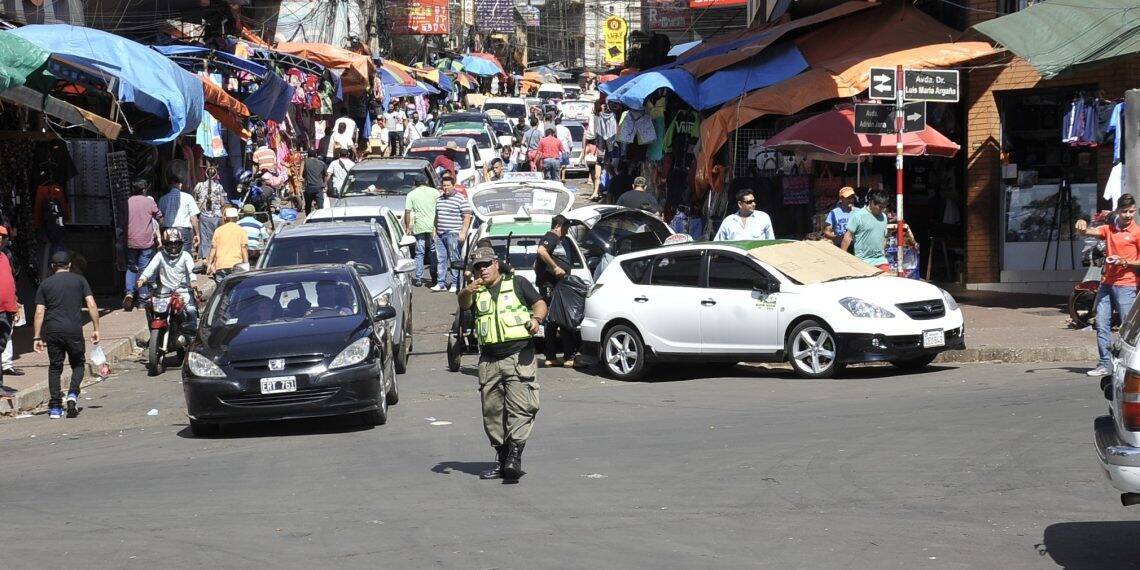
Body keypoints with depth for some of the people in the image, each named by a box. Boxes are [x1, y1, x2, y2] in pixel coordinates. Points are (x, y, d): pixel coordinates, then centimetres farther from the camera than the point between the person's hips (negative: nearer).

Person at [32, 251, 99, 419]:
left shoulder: (45, 284, 9)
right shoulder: (79, 280, 8)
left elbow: (39, 312, 4)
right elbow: (92, 305, 0)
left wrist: (37, 337, 5)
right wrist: (96, 329, 4)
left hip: (52, 330, 1)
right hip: (74, 329, -1)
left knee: (55, 367, 9)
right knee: (78, 364, 15)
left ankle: (55, 407, 3)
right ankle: (73, 394, -9)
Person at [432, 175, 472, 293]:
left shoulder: (460, 199, -5)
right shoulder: (439, 199, 15)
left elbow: (467, 217, -8)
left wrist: (463, 232, -15)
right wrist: (435, 230, 18)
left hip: (453, 234, -6)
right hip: (440, 234, 6)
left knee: (454, 260, -4)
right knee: (441, 259, 6)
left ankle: (455, 284, 0)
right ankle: (441, 283, 11)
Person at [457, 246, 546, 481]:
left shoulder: (517, 283, 11)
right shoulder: (476, 291, 17)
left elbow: (540, 304, 8)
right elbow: (463, 303, -4)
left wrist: (536, 319, -15)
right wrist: (468, 291, -27)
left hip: (519, 356, -4)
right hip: (489, 360, 4)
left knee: (519, 407, -14)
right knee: (492, 411, 3)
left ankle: (515, 455, -19)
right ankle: (502, 458, 9)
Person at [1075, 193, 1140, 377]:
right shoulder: (1109, 229, 13)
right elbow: (1087, 232, 5)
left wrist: (1124, 262, -17)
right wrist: (1082, 226, -17)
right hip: (1107, 283, 6)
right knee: (1102, 324, 3)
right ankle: (1105, 364, 6)